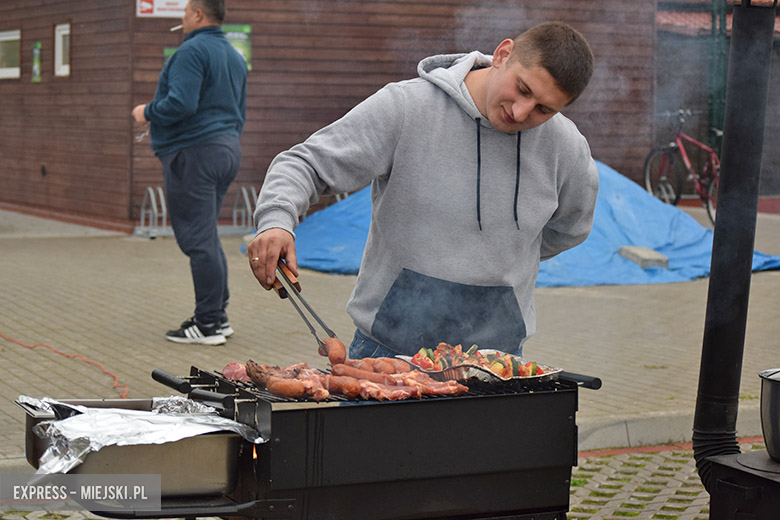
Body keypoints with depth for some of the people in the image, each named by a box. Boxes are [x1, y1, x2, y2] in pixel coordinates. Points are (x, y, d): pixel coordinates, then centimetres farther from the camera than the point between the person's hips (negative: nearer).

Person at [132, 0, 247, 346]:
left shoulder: (192, 51, -13)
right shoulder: (235, 57, 18)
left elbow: (181, 104, -24)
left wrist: (147, 112, -7)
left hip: (193, 151, -10)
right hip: (228, 150, 10)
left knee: (198, 239, -6)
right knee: (206, 237, 17)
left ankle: (208, 324, -5)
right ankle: (218, 316, 19)